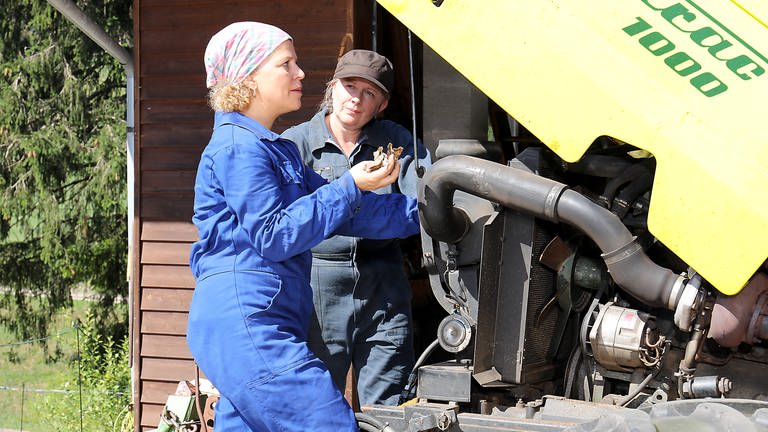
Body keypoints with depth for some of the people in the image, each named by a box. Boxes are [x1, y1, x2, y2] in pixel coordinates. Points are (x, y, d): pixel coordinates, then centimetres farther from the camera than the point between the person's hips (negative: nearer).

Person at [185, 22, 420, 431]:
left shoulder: (280, 150, 24)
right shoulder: (237, 146, -7)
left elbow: (340, 209, 23)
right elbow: (274, 236, -14)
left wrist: (424, 211, 19)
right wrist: (350, 187, -11)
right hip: (245, 320, -10)